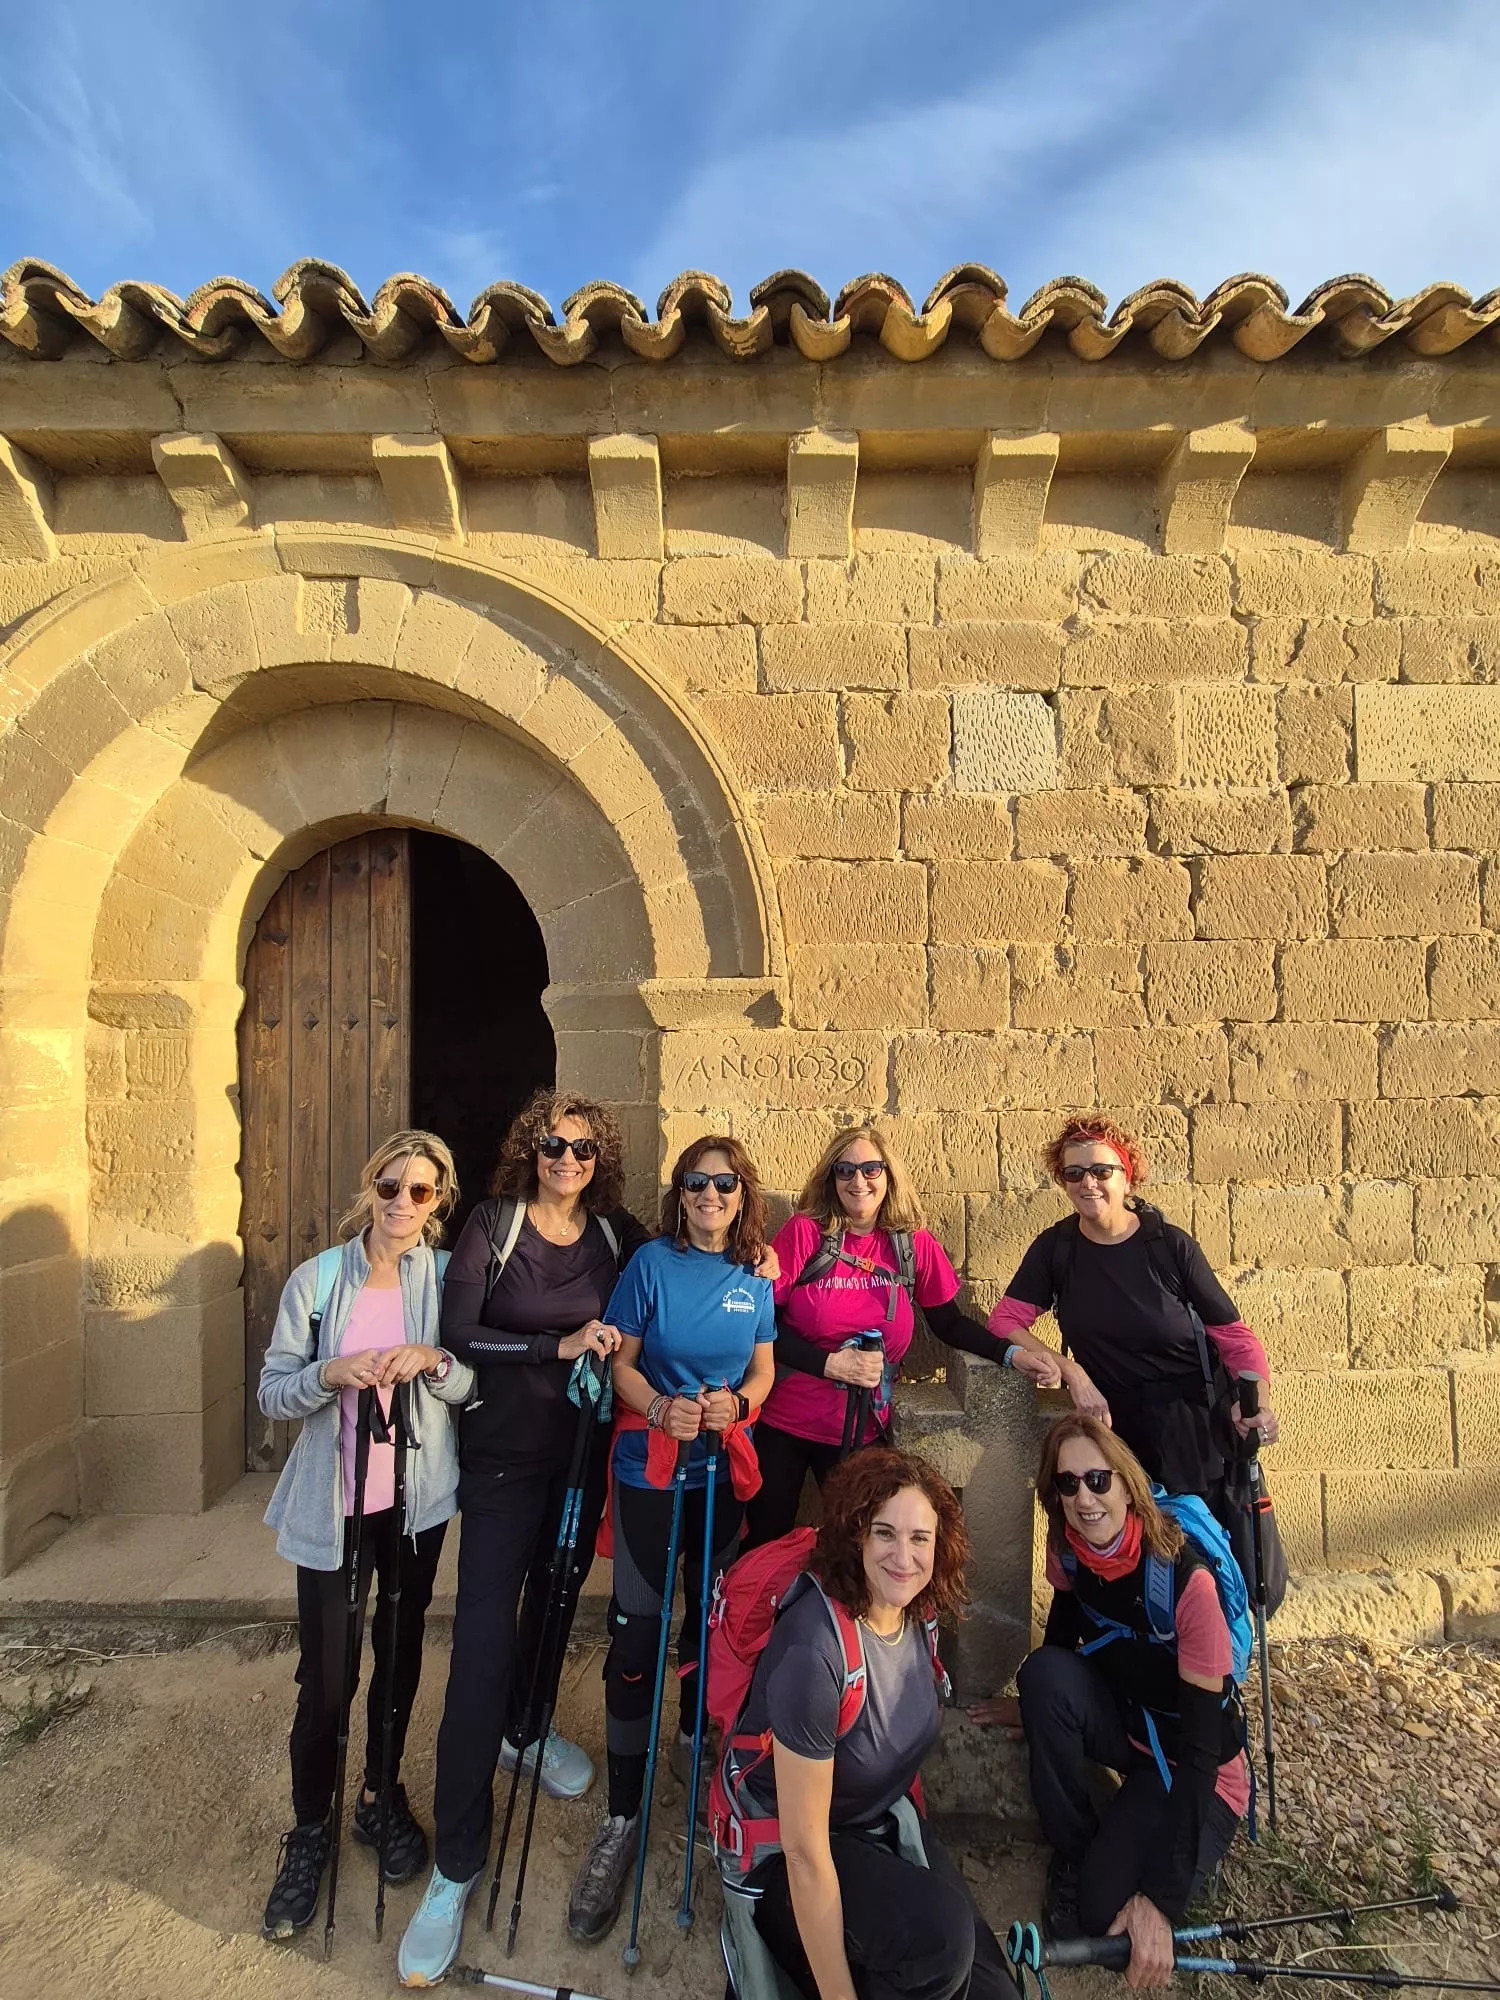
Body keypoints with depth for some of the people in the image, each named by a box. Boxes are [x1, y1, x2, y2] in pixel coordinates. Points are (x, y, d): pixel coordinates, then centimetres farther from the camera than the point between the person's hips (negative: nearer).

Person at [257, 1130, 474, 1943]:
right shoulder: (317, 1280, -9)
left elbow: (473, 1386, -4)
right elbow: (272, 1392, -6)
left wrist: (432, 1361, -23)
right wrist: (332, 1373, -24)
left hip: (417, 1499, 2)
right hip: (332, 1503, -1)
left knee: (400, 1651, 17)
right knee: (324, 1676, 4)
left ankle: (382, 1795, 41)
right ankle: (310, 1830, 30)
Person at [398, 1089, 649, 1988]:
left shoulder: (618, 1234, -3)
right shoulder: (492, 1224, -11)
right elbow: (461, 1335, -17)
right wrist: (559, 1346, -24)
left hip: (584, 1451, 4)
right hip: (504, 1454, -3)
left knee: (557, 1596, 23)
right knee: (483, 1641, -3)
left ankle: (526, 1729, 52)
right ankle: (458, 1864, 13)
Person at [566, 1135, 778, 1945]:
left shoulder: (754, 1278, -1)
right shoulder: (652, 1263, -10)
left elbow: (762, 1367, 6)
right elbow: (620, 1362, -7)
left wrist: (737, 1403, -15)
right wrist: (660, 1407, -24)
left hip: (724, 1469, 4)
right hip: (648, 1469, -3)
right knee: (637, 1634, 0)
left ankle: (695, 1742, 45)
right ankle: (622, 1817, 17)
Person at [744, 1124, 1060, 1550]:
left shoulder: (914, 1244, -5)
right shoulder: (804, 1230, -13)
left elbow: (949, 1324, 5)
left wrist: (1012, 1354, -9)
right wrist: (830, 1363, -20)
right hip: (781, 1423, -1)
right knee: (765, 1541, 12)